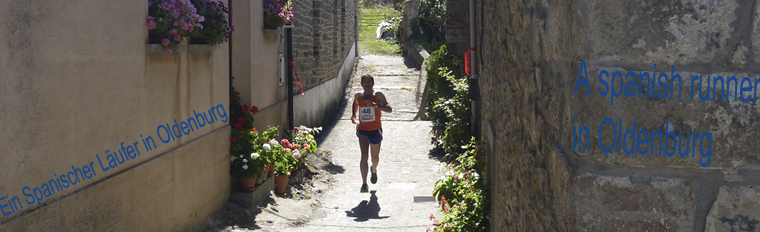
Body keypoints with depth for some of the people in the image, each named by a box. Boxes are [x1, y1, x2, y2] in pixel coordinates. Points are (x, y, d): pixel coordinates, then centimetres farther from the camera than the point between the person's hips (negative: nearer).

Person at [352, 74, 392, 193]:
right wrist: (353, 115, 4)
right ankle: (364, 184, -18)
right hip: (362, 130, 1)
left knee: (375, 156, 15)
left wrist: (375, 105, -31)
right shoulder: (358, 96, 2)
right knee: (364, 155, -15)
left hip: (375, 130, -1)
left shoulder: (378, 95, -8)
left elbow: (389, 109, -18)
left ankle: (374, 170, 51)